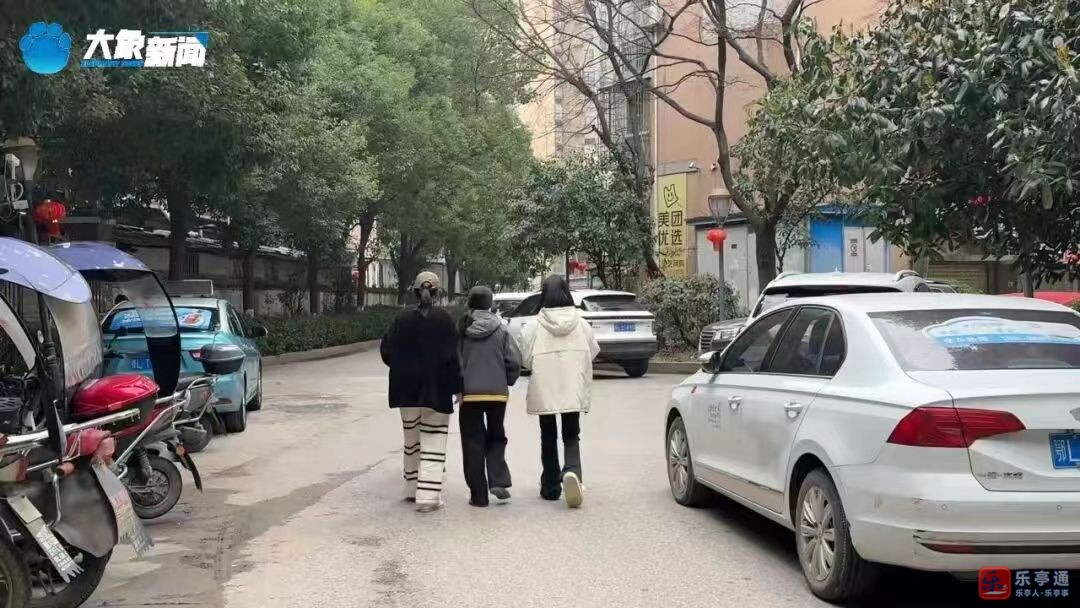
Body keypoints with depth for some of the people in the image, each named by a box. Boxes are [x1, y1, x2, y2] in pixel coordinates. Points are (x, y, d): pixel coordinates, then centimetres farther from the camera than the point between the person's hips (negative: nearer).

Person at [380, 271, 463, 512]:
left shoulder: (403, 318, -2)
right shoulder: (444, 319, -9)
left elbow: (387, 350, 0)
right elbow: (451, 357, -12)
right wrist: (457, 387, -5)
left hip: (407, 388, 3)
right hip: (436, 389, -3)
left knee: (411, 439, 18)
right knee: (433, 442, 0)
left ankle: (412, 488, 26)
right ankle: (428, 495, -7)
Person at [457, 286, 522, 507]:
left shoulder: (461, 329, -2)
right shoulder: (500, 330, -1)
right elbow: (514, 361, -5)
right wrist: (507, 382, 13)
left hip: (469, 393, -1)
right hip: (497, 392, 1)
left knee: (472, 443, 6)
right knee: (496, 437, 19)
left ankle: (478, 495, 6)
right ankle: (499, 481, 3)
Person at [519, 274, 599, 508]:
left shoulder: (533, 326, -10)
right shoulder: (581, 324, -4)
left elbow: (526, 359, -6)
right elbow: (593, 352, 5)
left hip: (544, 391, -1)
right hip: (573, 390, 1)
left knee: (548, 438, 13)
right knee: (571, 436, 9)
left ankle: (550, 486, 20)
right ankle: (572, 470, -19)